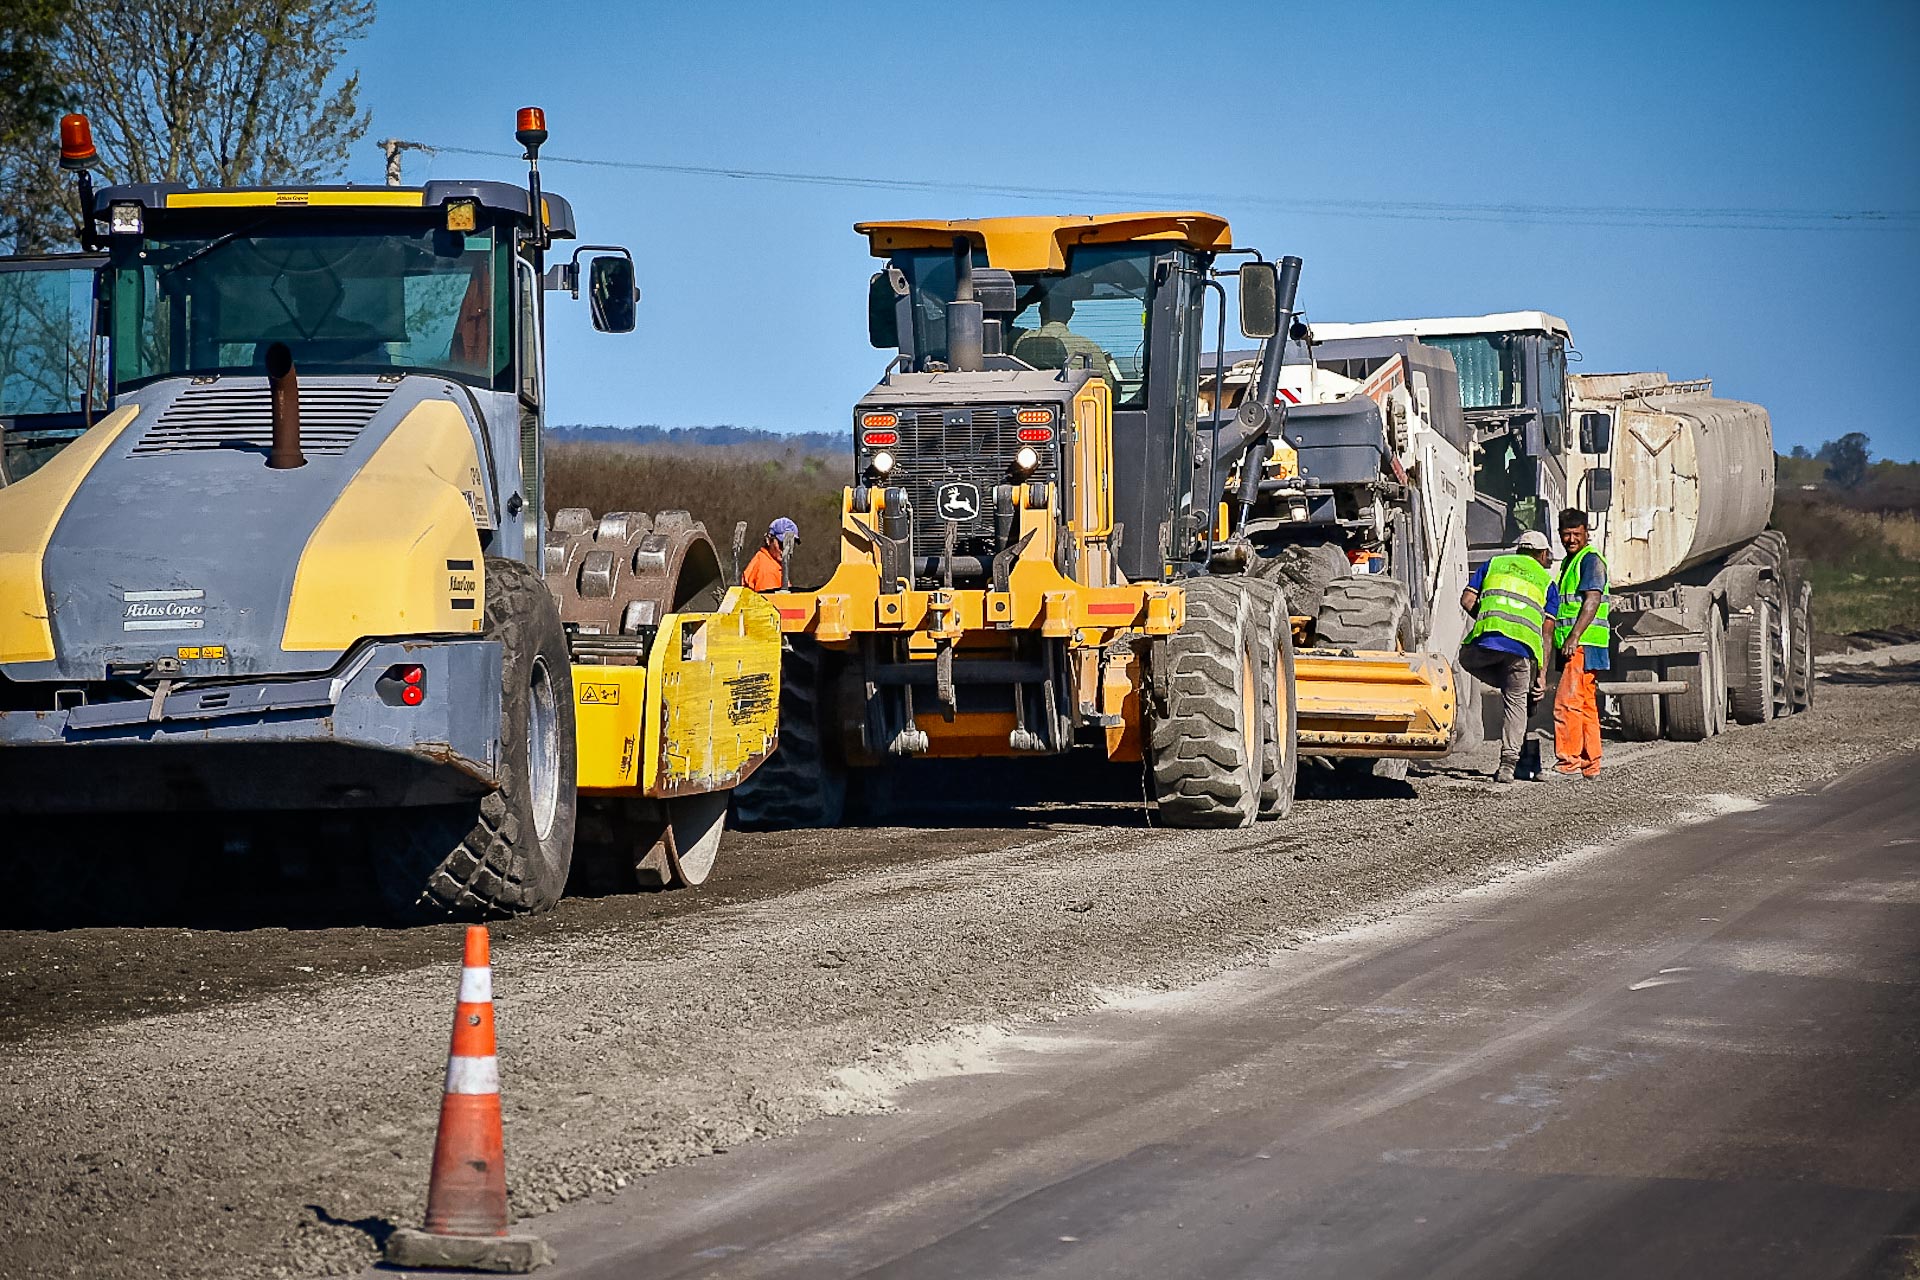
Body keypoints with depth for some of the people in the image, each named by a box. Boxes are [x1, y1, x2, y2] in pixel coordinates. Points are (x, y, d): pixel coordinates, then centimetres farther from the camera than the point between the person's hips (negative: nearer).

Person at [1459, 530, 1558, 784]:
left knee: (1467, 658, 32)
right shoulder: (1546, 581, 24)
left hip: (1486, 639, -1)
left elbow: (1467, 600, 15)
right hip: (1523, 647, 1)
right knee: (1517, 701, 12)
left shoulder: (1494, 564, 25)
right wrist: (1542, 675, 19)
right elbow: (1546, 632, 19)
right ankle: (1508, 765, 4)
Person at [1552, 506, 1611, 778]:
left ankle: (1569, 760, -17)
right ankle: (1590, 764, 12)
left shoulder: (1591, 560, -8)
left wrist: (1573, 637, -24)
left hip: (1584, 644, -10)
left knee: (1567, 701, -15)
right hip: (1573, 646, 10)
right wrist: (1568, 641, 22)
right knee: (1585, 705, 10)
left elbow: (1592, 601, -18)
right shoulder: (1570, 562, 22)